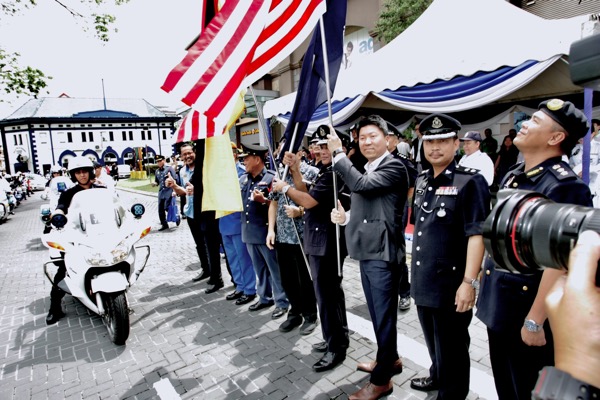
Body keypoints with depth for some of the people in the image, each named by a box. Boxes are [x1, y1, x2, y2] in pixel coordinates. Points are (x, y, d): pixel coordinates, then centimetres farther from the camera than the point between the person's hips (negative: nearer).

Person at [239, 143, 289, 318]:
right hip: (249, 232, 7)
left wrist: (263, 200, -26)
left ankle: (282, 302, 16)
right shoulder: (242, 179, 10)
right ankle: (264, 297, 33)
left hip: (265, 232, -7)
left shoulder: (271, 178, -11)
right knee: (259, 268, 18)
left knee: (274, 269, 4)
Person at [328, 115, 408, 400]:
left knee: (384, 315, 4)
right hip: (367, 251, 9)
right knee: (377, 313, 21)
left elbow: (360, 184, -26)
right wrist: (345, 217, 4)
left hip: (382, 253, -9)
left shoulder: (394, 166, -11)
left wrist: (338, 153, -16)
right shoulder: (366, 169, 16)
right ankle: (389, 359, 41)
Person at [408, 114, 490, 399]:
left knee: (451, 348, 12)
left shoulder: (470, 181, -15)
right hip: (423, 280, 7)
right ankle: (437, 377, 50)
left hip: (451, 284, -7)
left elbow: (477, 234, -20)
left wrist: (469, 282, -24)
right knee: (432, 340, 26)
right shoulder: (421, 181, 7)